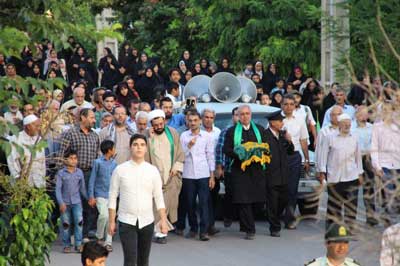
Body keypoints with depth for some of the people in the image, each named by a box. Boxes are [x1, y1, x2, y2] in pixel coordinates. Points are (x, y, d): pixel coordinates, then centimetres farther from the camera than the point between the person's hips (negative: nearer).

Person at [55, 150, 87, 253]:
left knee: (79, 221, -13)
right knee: (66, 224, 3)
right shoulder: (61, 173, -1)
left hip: (76, 202, 1)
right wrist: (61, 203, -12)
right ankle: (67, 245, 15)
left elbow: (82, 187, 15)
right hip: (65, 203, -1)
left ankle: (78, 244, -7)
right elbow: (58, 189, -4)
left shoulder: (80, 172, 7)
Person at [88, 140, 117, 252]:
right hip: (100, 195, -4)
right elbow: (92, 180, -3)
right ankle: (99, 236, 3)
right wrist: (91, 196, -7)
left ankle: (108, 242, 7)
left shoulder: (114, 163, 9)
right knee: (104, 215, -20)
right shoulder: (98, 162, -4)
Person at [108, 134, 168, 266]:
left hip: (147, 221, 3)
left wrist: (163, 220, -3)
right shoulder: (120, 170, -3)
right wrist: (111, 221, -1)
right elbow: (113, 197, 1)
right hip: (127, 221, -3)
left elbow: (159, 198, 4)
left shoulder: (153, 170, 2)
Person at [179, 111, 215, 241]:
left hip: (203, 175, -1)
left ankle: (204, 231, -6)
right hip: (188, 175, 1)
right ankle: (193, 228, 20)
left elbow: (210, 156, 6)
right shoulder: (183, 136, 5)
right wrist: (189, 146, -13)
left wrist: (212, 176, 3)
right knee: (190, 203, 6)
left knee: (204, 203, -6)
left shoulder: (207, 136, 4)